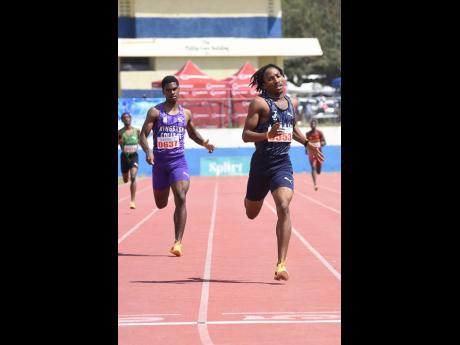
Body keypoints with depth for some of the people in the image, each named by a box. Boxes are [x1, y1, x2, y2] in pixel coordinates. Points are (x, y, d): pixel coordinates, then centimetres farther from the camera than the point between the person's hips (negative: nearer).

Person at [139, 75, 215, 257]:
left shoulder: (185, 113, 7)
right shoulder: (155, 112, -3)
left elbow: (192, 133, 22)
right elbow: (143, 135, -7)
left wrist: (204, 143, 2)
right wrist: (147, 151, -27)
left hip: (179, 162, 1)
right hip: (160, 162, 0)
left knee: (181, 199, -19)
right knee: (161, 204, 11)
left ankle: (178, 242, -20)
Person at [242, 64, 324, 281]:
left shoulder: (290, 102, 10)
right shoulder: (260, 103, -8)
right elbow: (246, 135, -12)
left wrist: (307, 143, 20)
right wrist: (268, 135, -27)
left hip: (283, 164, 2)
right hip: (262, 164, -2)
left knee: (284, 208, -20)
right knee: (251, 214, 15)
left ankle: (281, 265, -24)